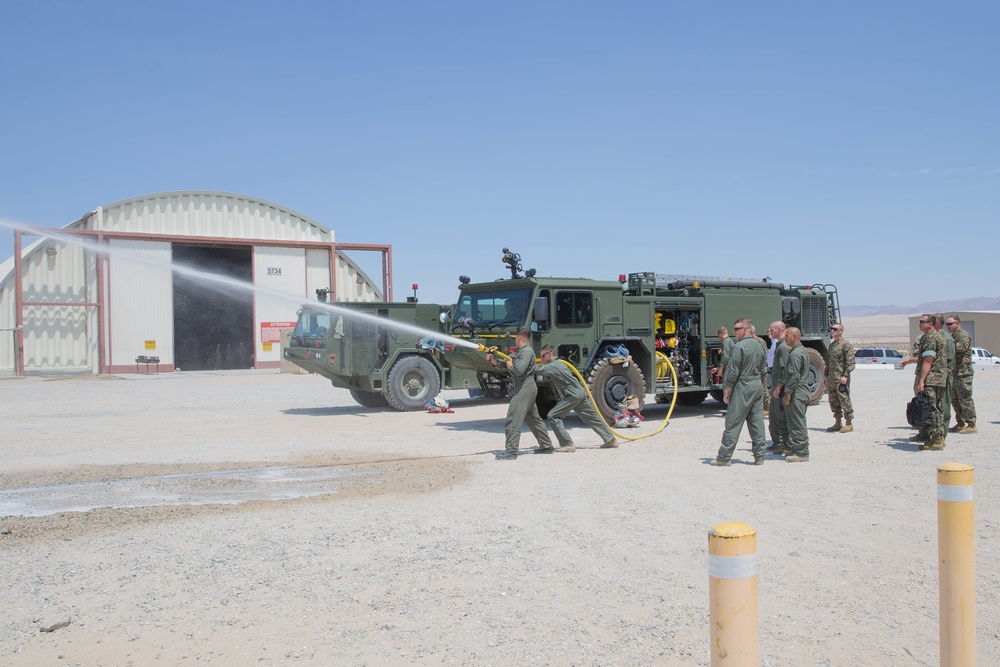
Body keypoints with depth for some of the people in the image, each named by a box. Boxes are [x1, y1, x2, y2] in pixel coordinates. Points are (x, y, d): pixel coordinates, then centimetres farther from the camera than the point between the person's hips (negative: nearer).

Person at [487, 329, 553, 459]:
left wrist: (510, 366, -7)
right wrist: (493, 360, 3)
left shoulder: (526, 351, -13)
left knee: (513, 420, -11)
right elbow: (505, 363, 16)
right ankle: (547, 446, 25)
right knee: (533, 419, 18)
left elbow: (519, 370, -25)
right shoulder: (519, 352, 19)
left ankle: (511, 451, -12)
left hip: (524, 389, -11)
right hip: (526, 388, 11)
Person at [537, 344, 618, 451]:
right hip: (580, 394, 10)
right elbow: (547, 377, 26)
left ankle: (567, 444, -11)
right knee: (592, 417, 16)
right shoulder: (558, 363, 20)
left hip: (573, 396, -10)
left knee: (553, 416, -9)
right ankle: (611, 440, 21)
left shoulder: (551, 366, -10)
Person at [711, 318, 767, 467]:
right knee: (757, 422, 10)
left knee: (733, 423, -3)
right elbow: (762, 369, 18)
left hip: (742, 387, -8)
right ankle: (759, 456, 12)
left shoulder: (739, 347, -13)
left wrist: (726, 390, -8)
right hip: (757, 387, 8)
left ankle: (724, 457, 0)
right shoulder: (759, 347, 12)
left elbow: (733, 371, -15)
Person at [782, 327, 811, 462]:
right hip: (803, 392, 11)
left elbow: (794, 376, -22)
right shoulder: (802, 350, 17)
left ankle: (801, 453, -2)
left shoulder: (795, 354, -17)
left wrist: (787, 394, -18)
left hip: (796, 394, -11)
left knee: (798, 424, -6)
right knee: (799, 424, 15)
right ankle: (800, 451, 21)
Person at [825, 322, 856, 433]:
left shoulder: (846, 345, -7)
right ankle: (837, 423, 20)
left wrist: (845, 376, -20)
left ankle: (849, 424, 3)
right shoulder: (831, 345, 17)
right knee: (833, 401, 11)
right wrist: (826, 375, 18)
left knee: (845, 401, -4)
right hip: (831, 379, 8)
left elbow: (850, 362, -13)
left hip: (841, 379, -8)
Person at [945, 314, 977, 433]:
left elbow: (963, 346, -31)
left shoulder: (963, 334, -10)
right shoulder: (953, 336, 20)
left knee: (965, 399, -9)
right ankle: (960, 423, 21)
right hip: (954, 373, 10)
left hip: (963, 372, -10)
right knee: (955, 399, 13)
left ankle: (971, 425, -7)